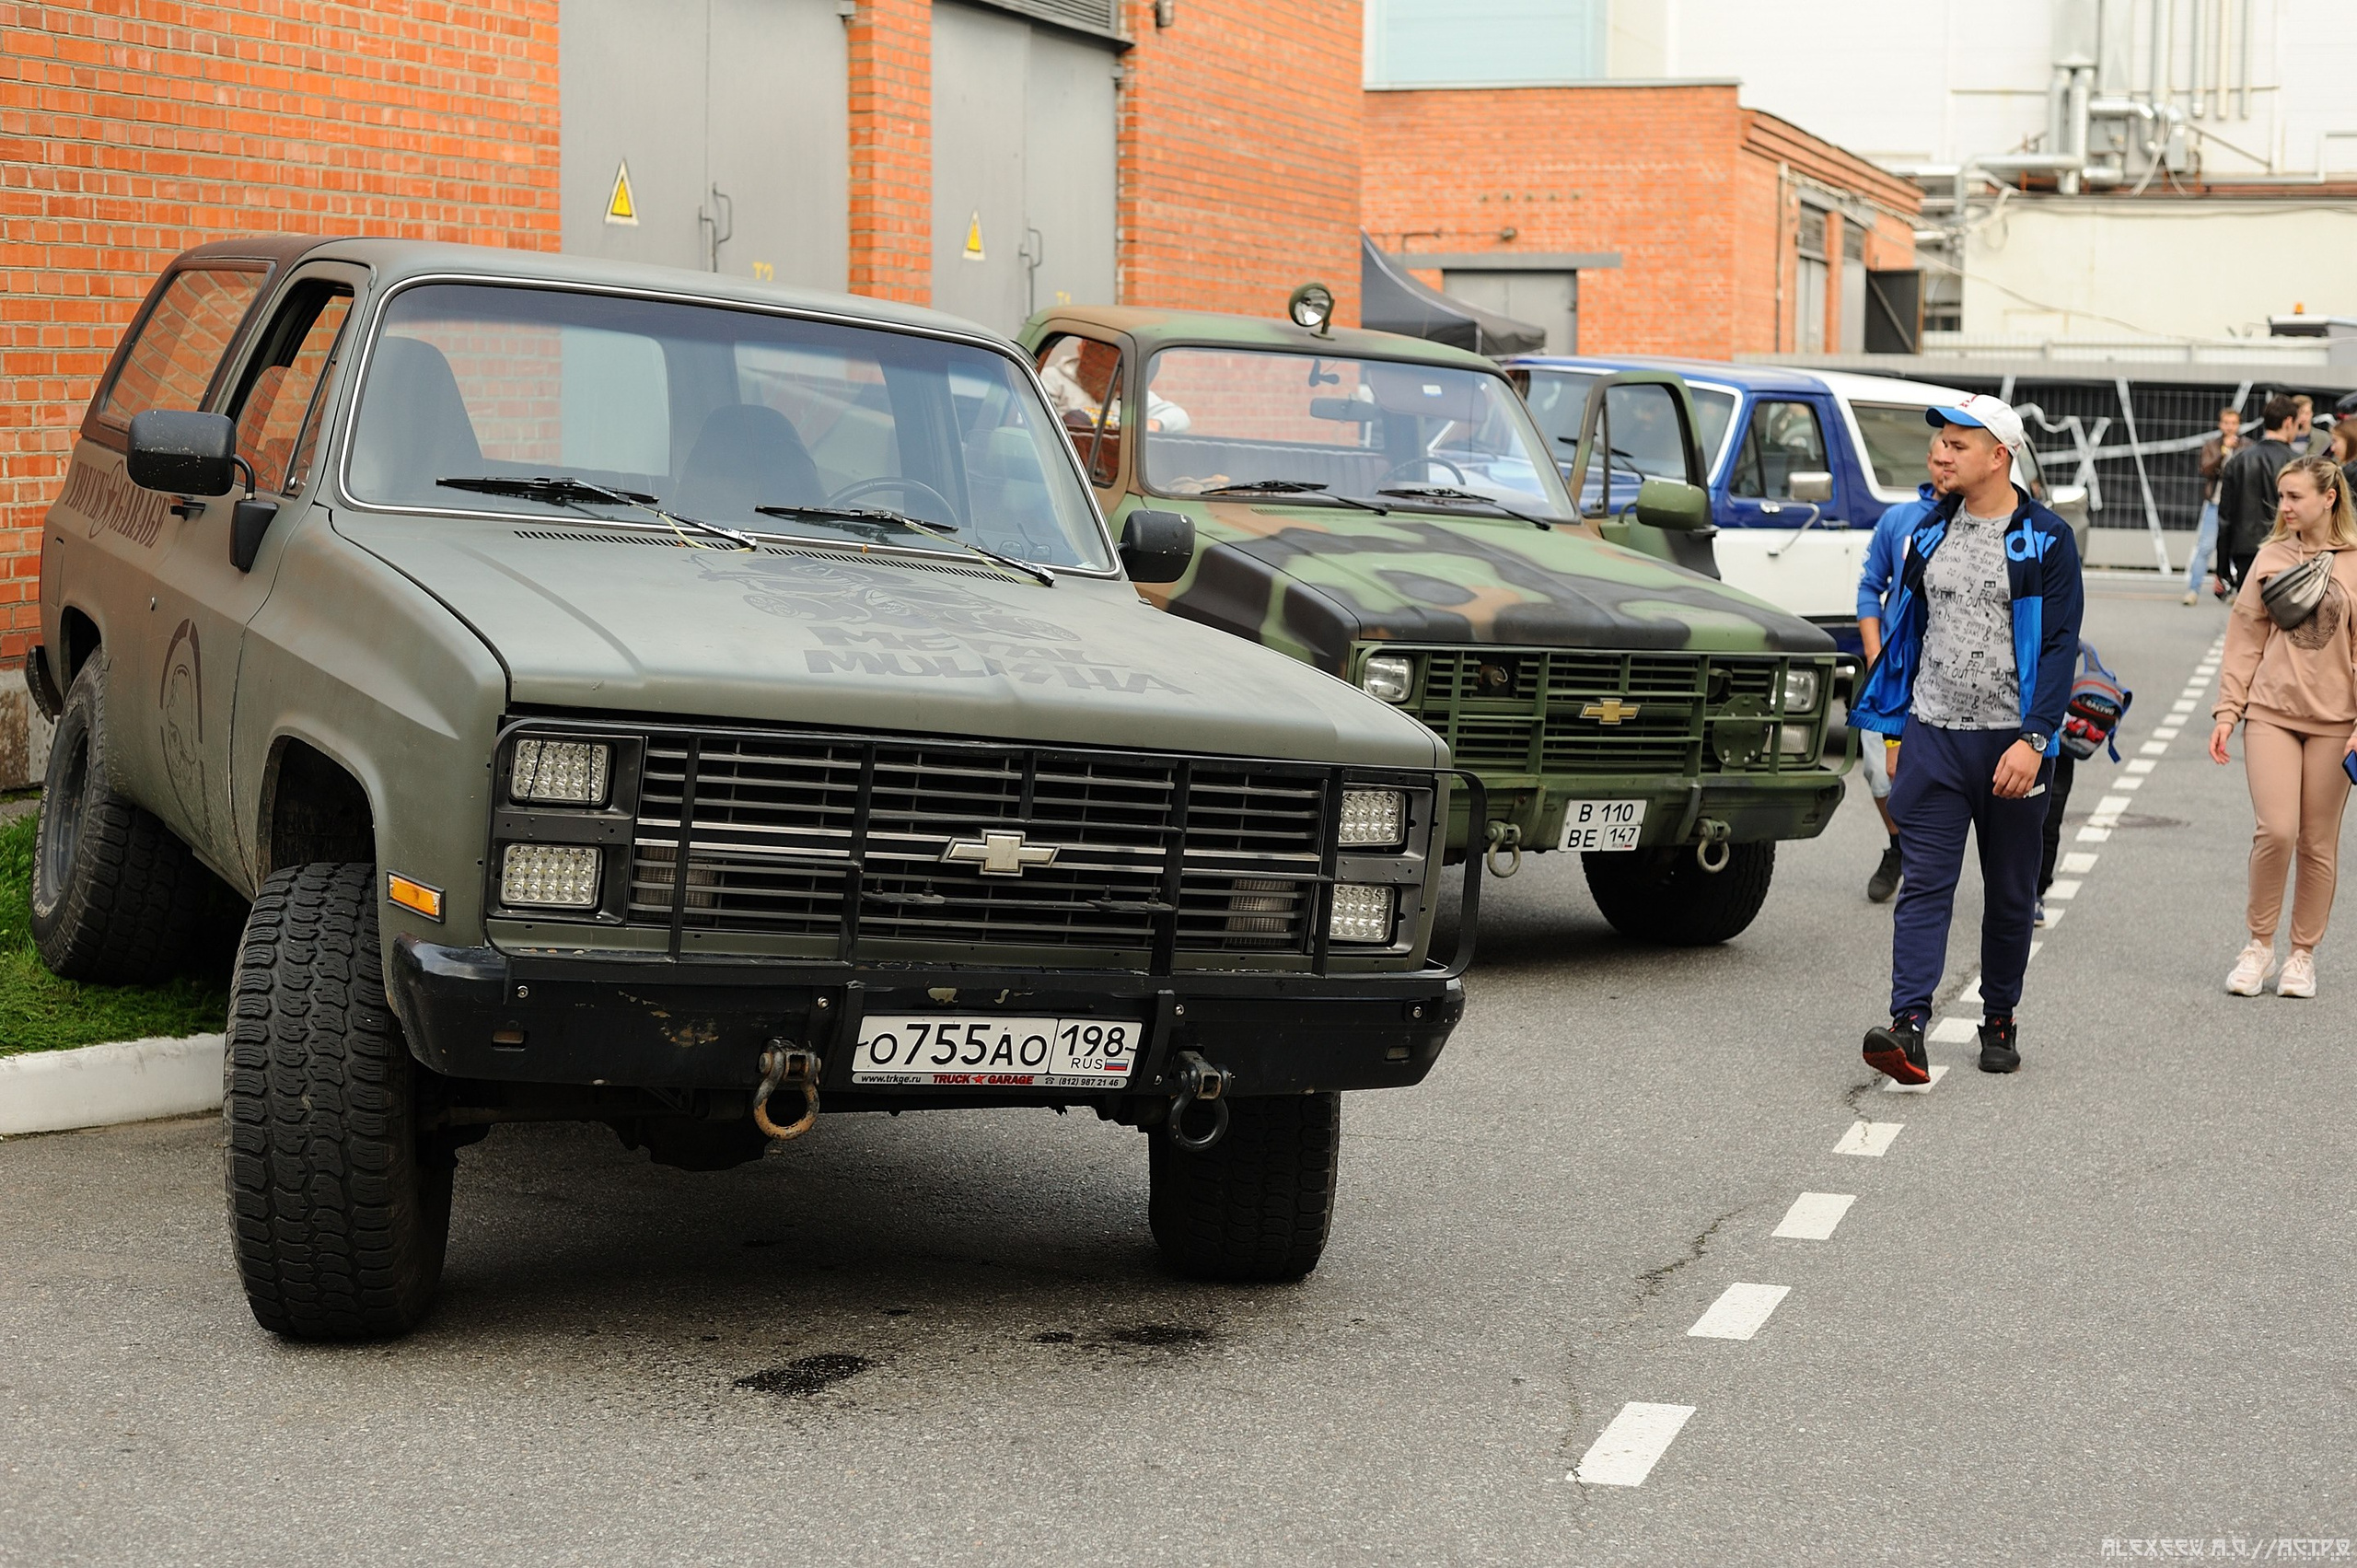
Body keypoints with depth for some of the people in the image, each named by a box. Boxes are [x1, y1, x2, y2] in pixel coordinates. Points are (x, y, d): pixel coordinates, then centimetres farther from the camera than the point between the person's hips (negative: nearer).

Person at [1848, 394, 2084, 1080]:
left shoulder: (2046, 540, -4)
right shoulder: (1929, 533, 9)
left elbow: (2060, 646, -9)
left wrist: (2034, 740, -18)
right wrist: (1891, 725, 14)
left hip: (2012, 745, -2)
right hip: (1933, 736, 3)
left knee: (2010, 893, 9)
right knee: (1925, 886, -8)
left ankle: (1999, 1021, 24)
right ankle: (1908, 1028, -18)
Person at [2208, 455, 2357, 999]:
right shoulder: (2272, 557, 4)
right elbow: (2245, 638, 8)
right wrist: (2227, 710, 4)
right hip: (2271, 712, 1)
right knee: (2275, 831, -11)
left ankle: (2303, 954, 19)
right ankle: (2259, 945, 5)